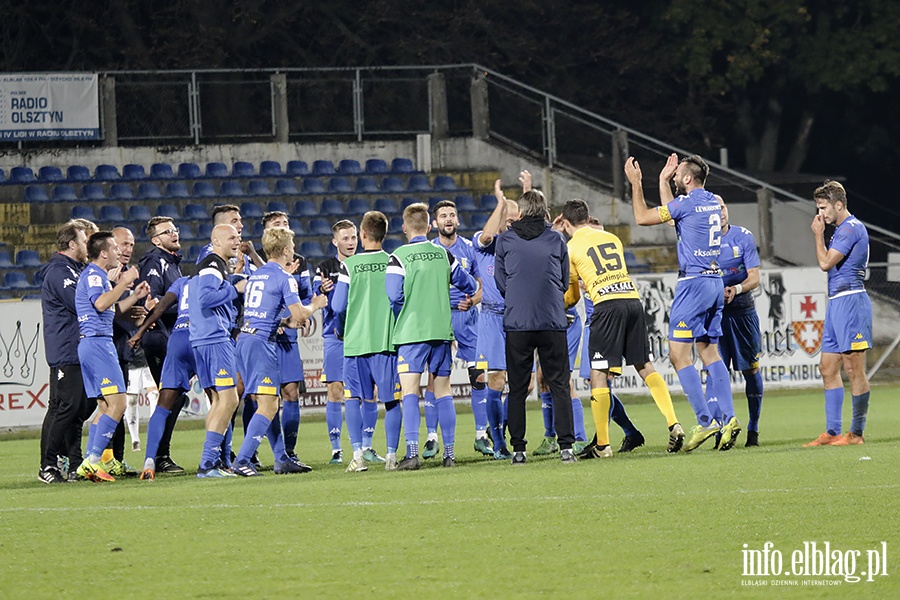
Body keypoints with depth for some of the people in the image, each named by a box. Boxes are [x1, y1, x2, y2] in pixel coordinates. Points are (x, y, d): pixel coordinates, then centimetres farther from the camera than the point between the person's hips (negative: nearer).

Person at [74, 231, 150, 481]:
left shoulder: (99, 275, 22)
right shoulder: (93, 274, -9)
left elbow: (110, 309, 30)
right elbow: (100, 303, -26)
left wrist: (135, 296, 22)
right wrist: (123, 283, -20)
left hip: (96, 344, 11)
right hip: (97, 342, -11)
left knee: (106, 407, 12)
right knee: (117, 404, -14)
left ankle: (89, 463, 9)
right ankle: (93, 459, -17)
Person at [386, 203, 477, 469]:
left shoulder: (399, 257, -7)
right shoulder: (443, 254, 6)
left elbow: (393, 297, -13)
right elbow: (468, 285, 16)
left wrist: (402, 319, 7)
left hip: (411, 332, -4)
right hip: (441, 330, 4)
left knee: (410, 392, -5)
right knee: (443, 392, 9)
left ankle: (412, 453, -15)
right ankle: (449, 452, 8)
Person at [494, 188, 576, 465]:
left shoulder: (505, 240, 3)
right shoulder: (556, 240, 5)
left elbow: (500, 284, 9)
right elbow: (565, 283, 13)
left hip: (517, 323, 0)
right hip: (553, 323, 0)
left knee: (517, 388, 5)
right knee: (559, 385, 3)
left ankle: (518, 449, 3)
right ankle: (566, 445, -5)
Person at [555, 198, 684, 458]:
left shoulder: (571, 247, 8)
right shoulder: (611, 238, 21)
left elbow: (572, 295, 18)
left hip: (607, 304, -5)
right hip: (632, 298, 5)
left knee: (598, 374, -1)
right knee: (645, 366, 13)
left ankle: (602, 445, -2)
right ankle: (673, 424, 1)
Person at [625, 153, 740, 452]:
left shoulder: (687, 202, -12)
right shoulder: (713, 202, 12)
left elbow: (643, 217, -5)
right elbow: (671, 212, 29)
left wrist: (636, 183, 6)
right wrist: (663, 181, 34)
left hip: (694, 282, -9)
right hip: (715, 283, 9)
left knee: (679, 355, -6)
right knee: (709, 352, 11)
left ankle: (705, 421, -12)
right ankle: (728, 417, 1)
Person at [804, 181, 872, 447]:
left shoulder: (851, 228, -11)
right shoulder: (843, 229, 21)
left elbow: (825, 263, -14)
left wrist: (818, 234, -4)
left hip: (850, 300, -11)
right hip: (837, 302, 11)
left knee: (854, 369, -8)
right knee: (827, 368, 9)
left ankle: (856, 433, -6)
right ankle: (832, 432, 11)